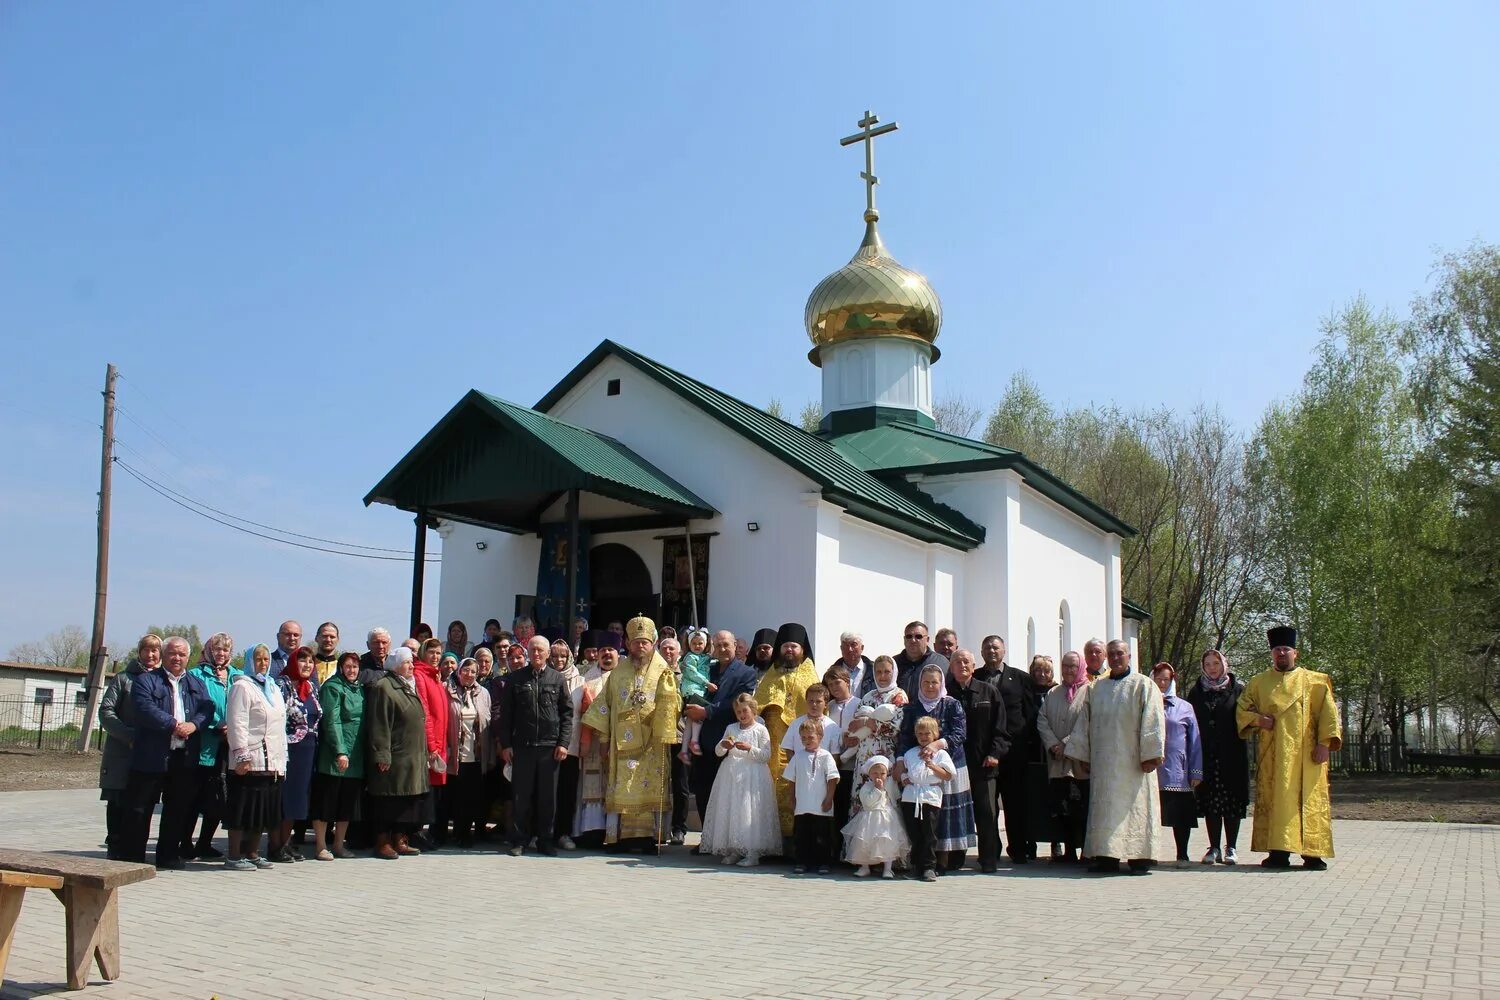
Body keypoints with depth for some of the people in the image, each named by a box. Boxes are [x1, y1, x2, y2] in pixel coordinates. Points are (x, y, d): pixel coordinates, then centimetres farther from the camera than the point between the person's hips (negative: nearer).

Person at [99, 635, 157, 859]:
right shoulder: (123, 678, 2)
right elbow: (106, 712, -4)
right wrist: (129, 736, -14)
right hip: (121, 752, -2)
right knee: (118, 801, 0)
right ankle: (115, 847, 9)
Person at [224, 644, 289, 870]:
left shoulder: (274, 688, 20)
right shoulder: (242, 687, -5)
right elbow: (237, 724, -13)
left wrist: (282, 758, 18)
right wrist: (241, 756, -18)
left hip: (273, 762, 8)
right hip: (250, 762, -8)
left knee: (263, 809, 11)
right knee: (243, 809, -4)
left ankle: (252, 853, 19)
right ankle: (234, 856, 2)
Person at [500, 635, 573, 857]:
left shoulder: (558, 679, 7)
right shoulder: (516, 680, 6)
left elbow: (567, 712, 6)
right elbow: (506, 714, 6)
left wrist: (563, 742, -3)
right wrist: (505, 744, -1)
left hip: (550, 747, 0)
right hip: (522, 746, 0)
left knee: (548, 796, 5)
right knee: (521, 796, 3)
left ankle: (545, 839, 15)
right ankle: (519, 840, 12)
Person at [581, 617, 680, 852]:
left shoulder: (663, 672, 2)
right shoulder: (619, 671, 11)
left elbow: (667, 708, -4)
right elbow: (605, 703, 11)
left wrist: (663, 739, -11)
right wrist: (604, 738, 7)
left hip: (650, 743, -3)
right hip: (621, 742, 3)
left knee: (650, 789, -3)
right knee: (620, 789, 1)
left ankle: (649, 837, 3)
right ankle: (619, 837, 5)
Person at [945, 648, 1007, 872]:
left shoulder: (989, 692, 7)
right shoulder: (945, 693, 5)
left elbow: (999, 727, 5)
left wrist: (995, 753, -5)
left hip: (983, 762, 0)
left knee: (987, 812, 0)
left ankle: (989, 860, 9)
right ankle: (954, 859, 14)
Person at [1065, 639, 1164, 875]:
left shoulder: (1143, 685, 1)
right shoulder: (1095, 688, 13)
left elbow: (1152, 722, -6)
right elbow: (1084, 723, 15)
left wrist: (1150, 755, -14)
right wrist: (1083, 755, 10)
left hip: (1132, 762, -4)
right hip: (1103, 763, 4)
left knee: (1135, 806, -3)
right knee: (1105, 808, 3)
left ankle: (1140, 858, 2)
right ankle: (1107, 857, 7)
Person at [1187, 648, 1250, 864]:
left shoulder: (1238, 689, 4)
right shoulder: (1195, 692, 10)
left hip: (1232, 756, -2)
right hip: (1206, 756, 2)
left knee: (1232, 802, 0)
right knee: (1210, 803, 3)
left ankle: (1231, 848, 8)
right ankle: (1214, 848, 9)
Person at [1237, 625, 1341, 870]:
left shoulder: (1315, 682, 9)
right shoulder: (1259, 682, 14)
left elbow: (1328, 713, 2)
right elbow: (1241, 708, 13)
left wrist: (1324, 743, -9)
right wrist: (1258, 719, -7)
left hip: (1305, 754, -1)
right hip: (1272, 756, 2)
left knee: (1308, 801, -3)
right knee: (1274, 800, -3)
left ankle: (1313, 853, 0)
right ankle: (1278, 852, -1)